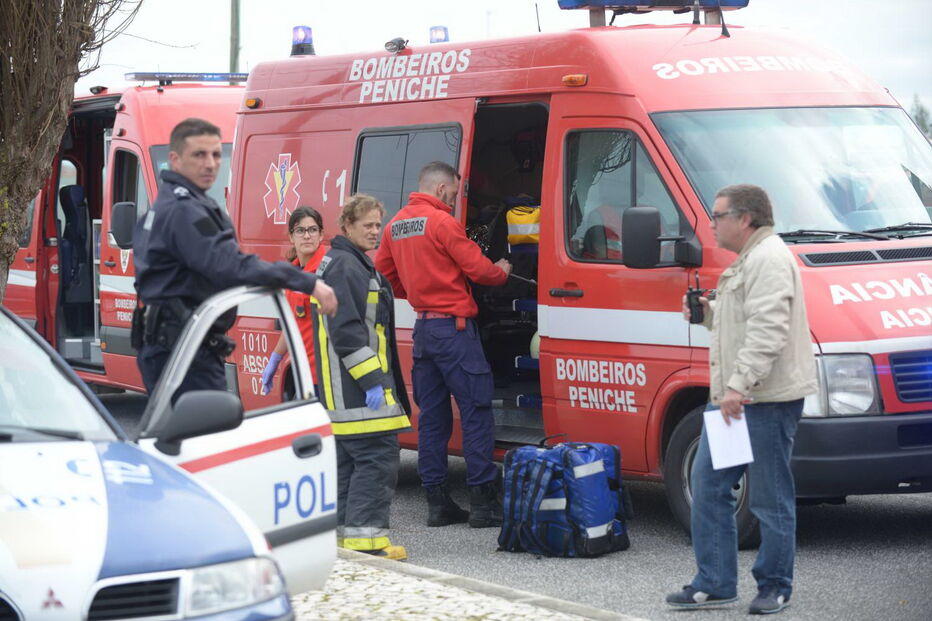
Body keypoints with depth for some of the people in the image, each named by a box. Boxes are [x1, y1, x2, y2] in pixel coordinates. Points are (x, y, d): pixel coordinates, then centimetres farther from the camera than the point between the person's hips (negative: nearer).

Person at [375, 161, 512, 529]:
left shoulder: (396, 226, 12)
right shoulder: (442, 222, -12)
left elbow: (383, 272, 20)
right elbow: (477, 268, -10)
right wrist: (501, 272, 9)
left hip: (422, 329, 8)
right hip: (453, 326, -8)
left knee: (431, 414, 10)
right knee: (476, 410, -4)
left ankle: (437, 502, 10)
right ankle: (483, 501, -6)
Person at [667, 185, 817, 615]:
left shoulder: (768, 260, -13)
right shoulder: (747, 262, 21)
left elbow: (767, 331, -23)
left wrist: (739, 385, -28)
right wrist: (708, 313, 12)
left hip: (767, 400, -11)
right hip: (735, 398, 11)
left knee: (770, 498, -3)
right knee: (707, 484, 9)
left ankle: (774, 587, 6)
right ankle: (714, 584, 13)